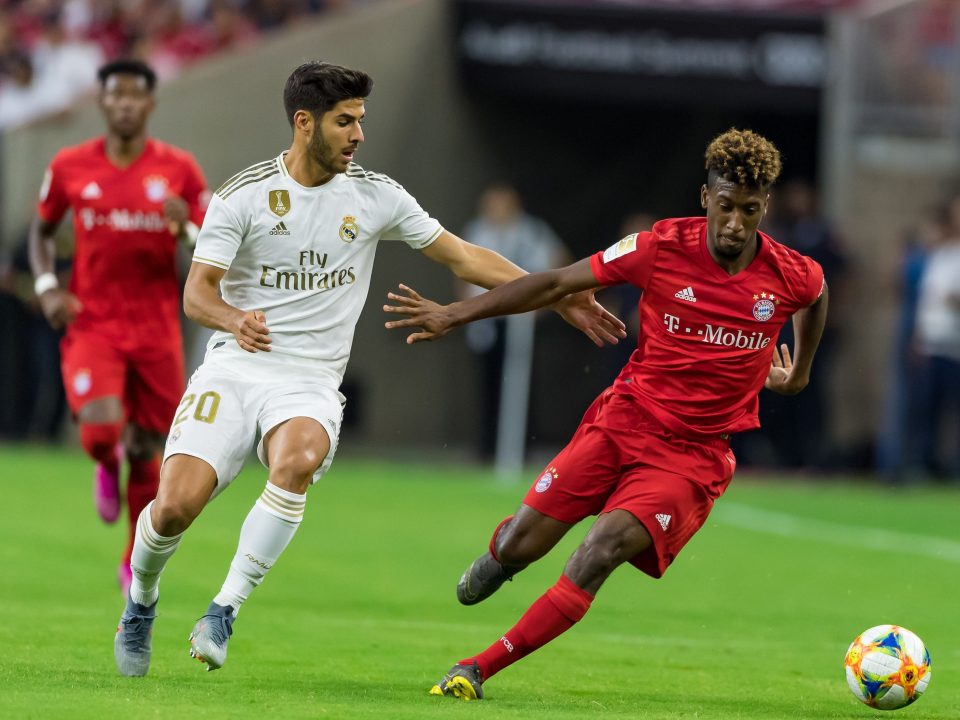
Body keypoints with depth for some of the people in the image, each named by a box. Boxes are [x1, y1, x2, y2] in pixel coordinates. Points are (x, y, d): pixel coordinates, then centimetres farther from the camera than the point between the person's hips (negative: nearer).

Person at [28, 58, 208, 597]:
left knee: (145, 449, 7)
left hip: (156, 331, 1)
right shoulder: (70, 167, 0)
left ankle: (136, 563, 28)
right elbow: (42, 231, 15)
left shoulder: (179, 169, -1)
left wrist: (186, 227, -20)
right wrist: (47, 286, -1)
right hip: (92, 325, -1)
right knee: (100, 431, -23)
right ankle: (107, 468, 17)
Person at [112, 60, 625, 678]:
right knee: (175, 505, -18)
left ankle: (224, 613, -24)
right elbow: (197, 293, -8)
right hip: (234, 368, -1)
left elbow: (463, 257, 10)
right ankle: (141, 601, 17)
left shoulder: (375, 195, 4)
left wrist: (559, 298, 5)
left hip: (311, 382, 1)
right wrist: (235, 319, -31)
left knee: (297, 461, -35)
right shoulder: (244, 196, -3)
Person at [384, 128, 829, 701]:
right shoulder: (664, 247, -10)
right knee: (521, 546, -3)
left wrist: (799, 373, 29)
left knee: (605, 547, -25)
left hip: (694, 454, -1)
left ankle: (479, 670, -20)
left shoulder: (793, 277, -8)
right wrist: (454, 314, -7)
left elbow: (817, 294, 20)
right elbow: (556, 284, -5)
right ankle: (499, 555, 39)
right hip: (624, 418, 1)